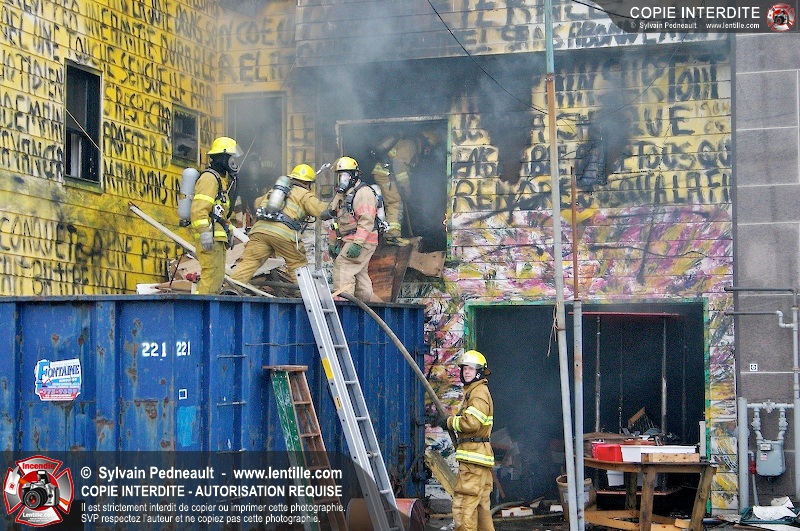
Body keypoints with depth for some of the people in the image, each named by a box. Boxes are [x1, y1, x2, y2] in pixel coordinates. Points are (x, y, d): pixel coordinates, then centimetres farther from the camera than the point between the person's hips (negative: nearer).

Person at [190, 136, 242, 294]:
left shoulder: (223, 179, 23)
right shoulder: (209, 178, -10)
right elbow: (199, 208, -21)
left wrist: (228, 232, 25)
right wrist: (204, 233, -27)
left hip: (218, 236, 11)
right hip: (210, 237, -11)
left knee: (218, 275, 9)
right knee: (212, 274, -14)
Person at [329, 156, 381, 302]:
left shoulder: (363, 192, -11)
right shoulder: (344, 195, 20)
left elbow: (367, 221, -21)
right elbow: (338, 221, 25)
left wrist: (357, 243, -28)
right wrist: (332, 242, 20)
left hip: (362, 242, -10)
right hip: (349, 241, 10)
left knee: (342, 266, -20)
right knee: (359, 274, 11)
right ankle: (371, 300, 17)